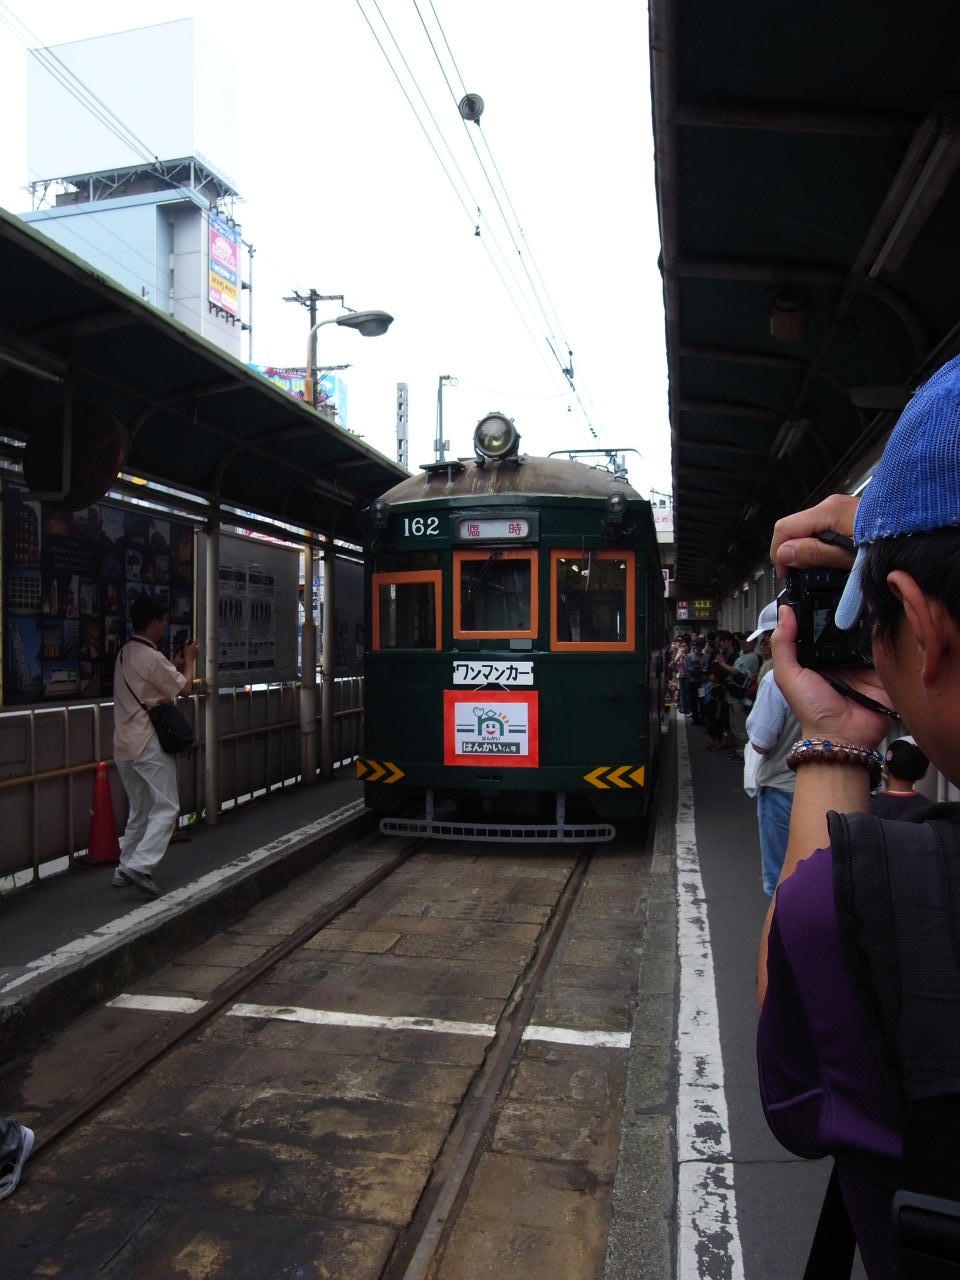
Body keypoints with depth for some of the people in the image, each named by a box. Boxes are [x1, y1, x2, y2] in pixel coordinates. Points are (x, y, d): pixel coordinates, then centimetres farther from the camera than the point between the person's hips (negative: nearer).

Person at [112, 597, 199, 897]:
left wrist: (178, 663, 17)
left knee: (139, 810, 17)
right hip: (149, 743, -9)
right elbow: (183, 688, -7)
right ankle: (140, 865, -15)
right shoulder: (152, 657, -16)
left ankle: (125, 869, 20)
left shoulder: (124, 654, 13)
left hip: (125, 744, 9)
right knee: (166, 807, -5)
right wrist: (189, 660, 7)